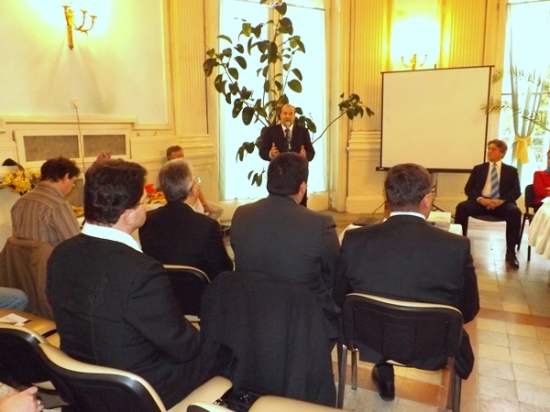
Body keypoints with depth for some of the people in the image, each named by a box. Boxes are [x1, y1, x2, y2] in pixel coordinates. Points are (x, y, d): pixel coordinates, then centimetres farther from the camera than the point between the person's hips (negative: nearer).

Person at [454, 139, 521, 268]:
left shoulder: (511, 170, 15)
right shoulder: (478, 169, 17)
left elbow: (516, 191, 3)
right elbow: (468, 189, 7)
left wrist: (501, 200, -18)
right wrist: (480, 199, -15)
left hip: (501, 203, 0)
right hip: (481, 202, 1)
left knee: (515, 212, -32)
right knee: (462, 207, -29)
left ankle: (510, 252, -21)